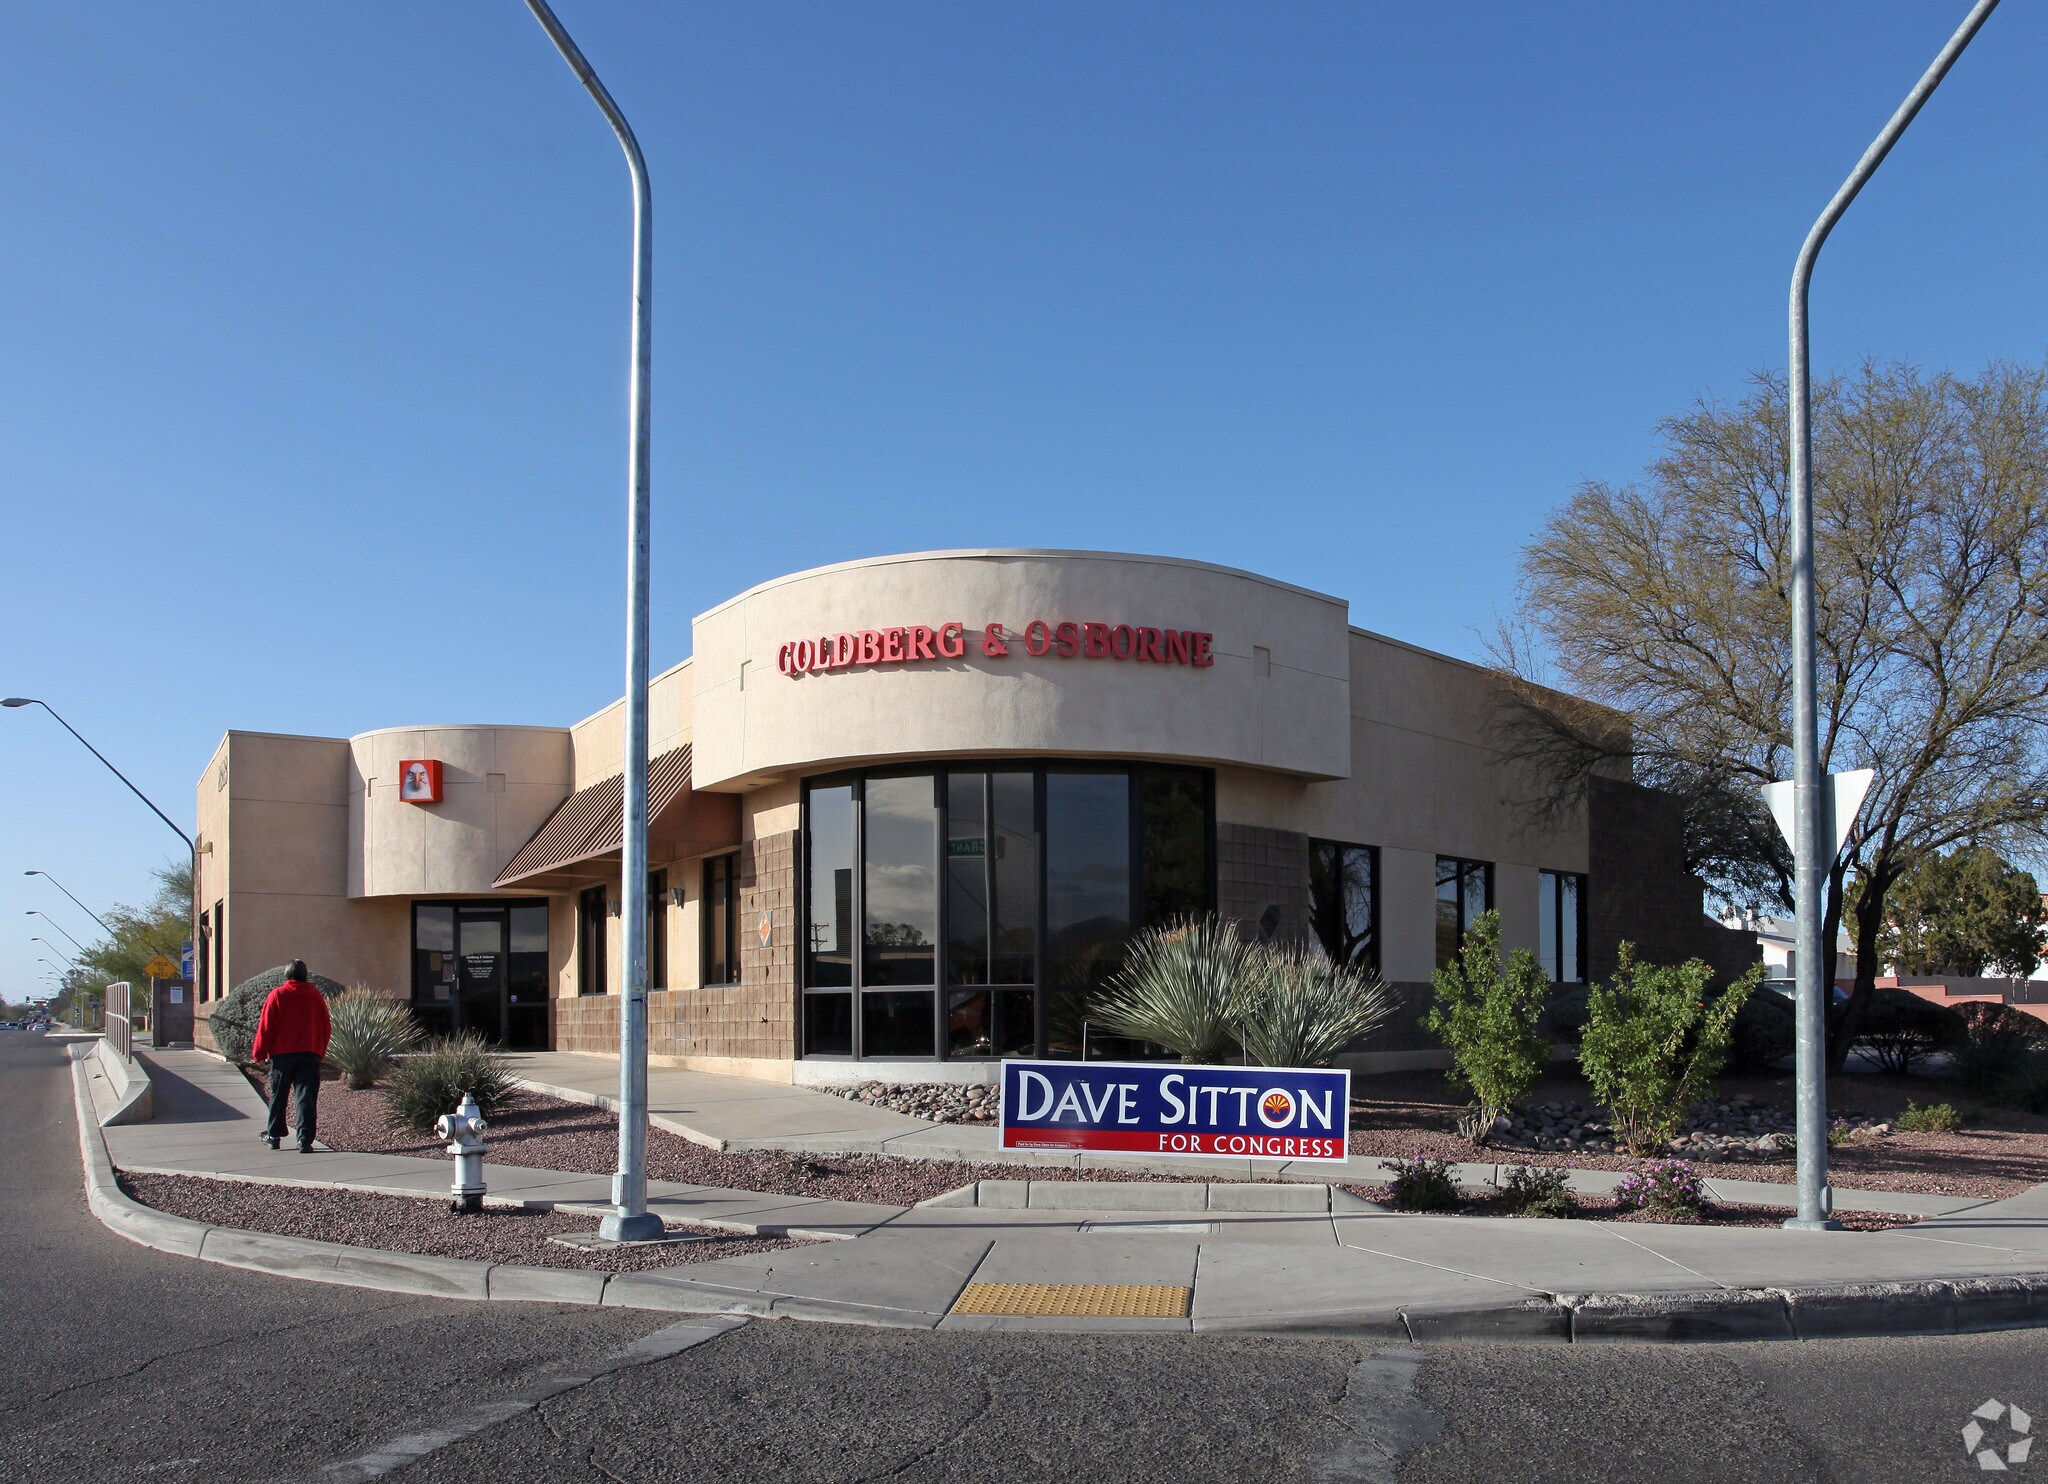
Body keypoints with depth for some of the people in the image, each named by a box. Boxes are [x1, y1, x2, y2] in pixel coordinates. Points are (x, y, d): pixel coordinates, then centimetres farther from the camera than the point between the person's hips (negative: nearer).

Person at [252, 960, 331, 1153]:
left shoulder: (276, 996, -3)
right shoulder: (316, 996, 5)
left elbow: (265, 1028, -4)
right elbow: (326, 1027, 9)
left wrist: (259, 1053, 5)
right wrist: (320, 1051, 20)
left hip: (282, 1053, -1)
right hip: (310, 1055, 1)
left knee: (278, 1096, 13)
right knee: (307, 1098, -2)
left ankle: (273, 1136, 22)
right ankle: (304, 1140, -9)